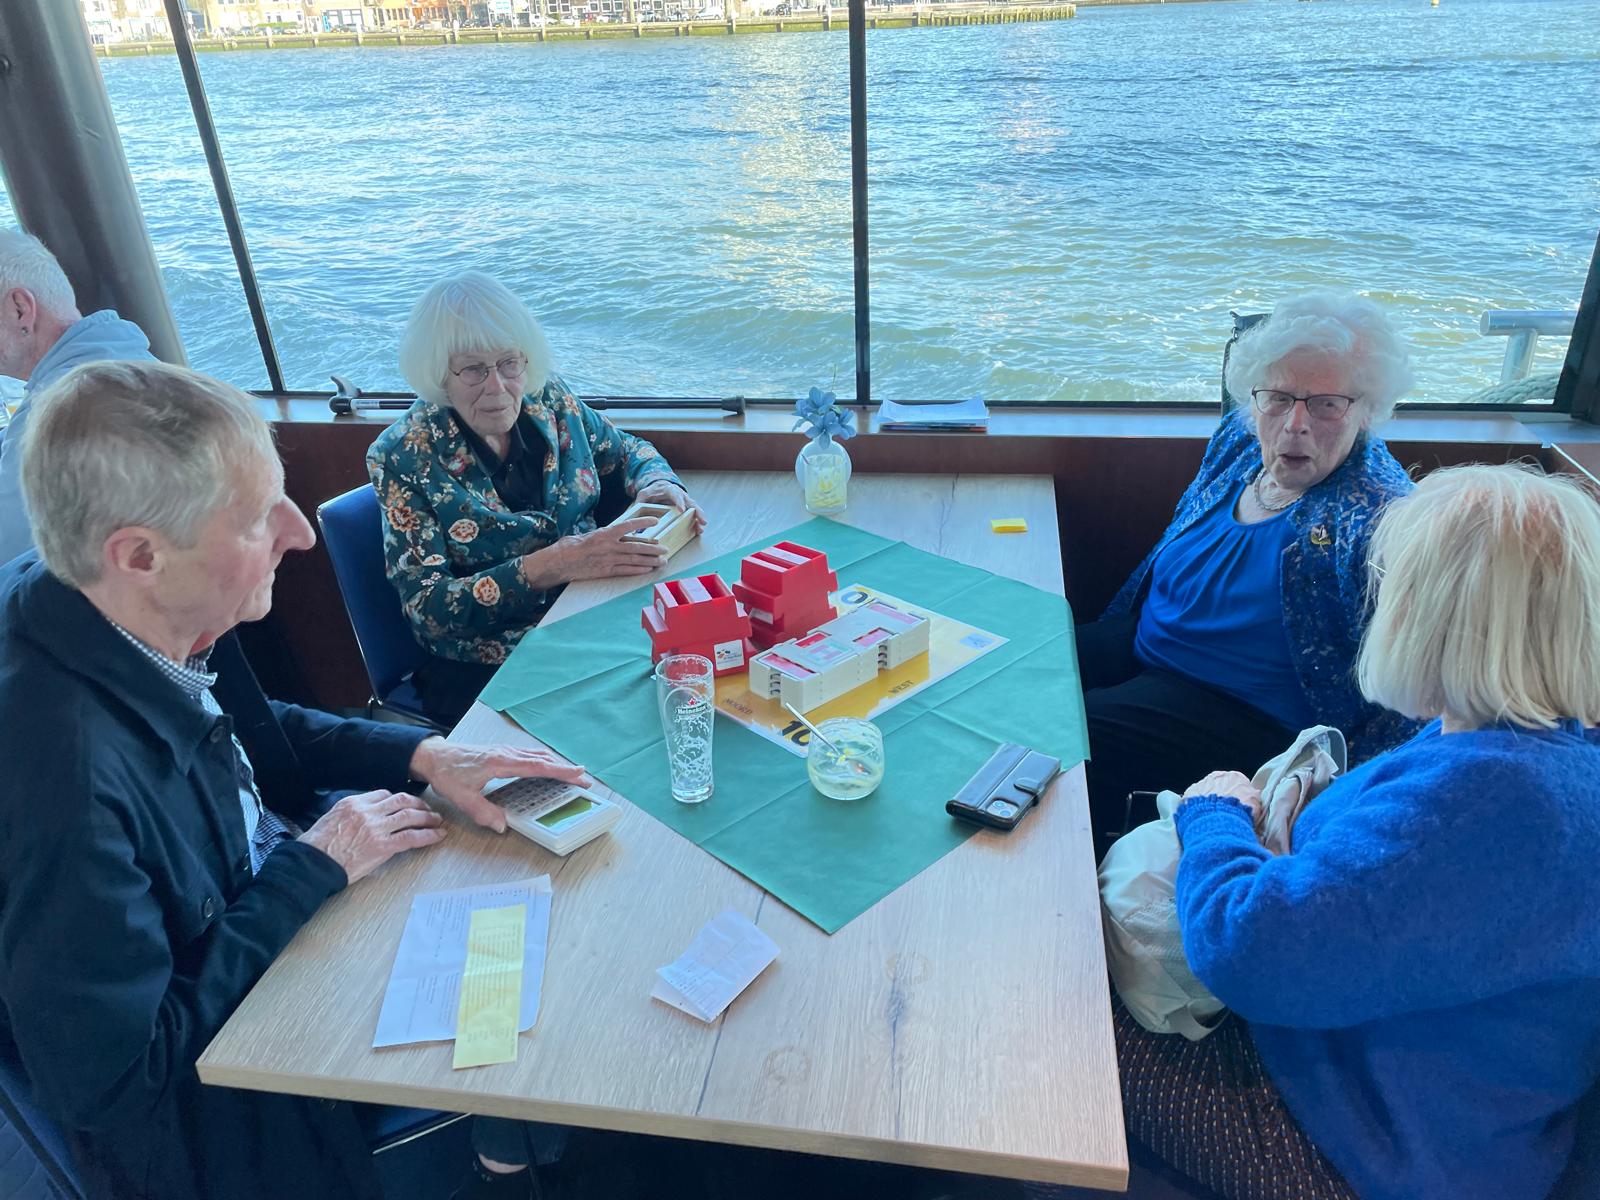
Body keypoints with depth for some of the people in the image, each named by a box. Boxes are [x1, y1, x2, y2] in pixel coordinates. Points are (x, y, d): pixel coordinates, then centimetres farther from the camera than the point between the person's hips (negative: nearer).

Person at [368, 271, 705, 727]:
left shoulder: (548, 398, 1)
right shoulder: (402, 457, -10)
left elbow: (627, 451, 18)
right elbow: (427, 607, -14)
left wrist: (658, 484, -7)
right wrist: (551, 566, -27)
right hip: (484, 669, -5)